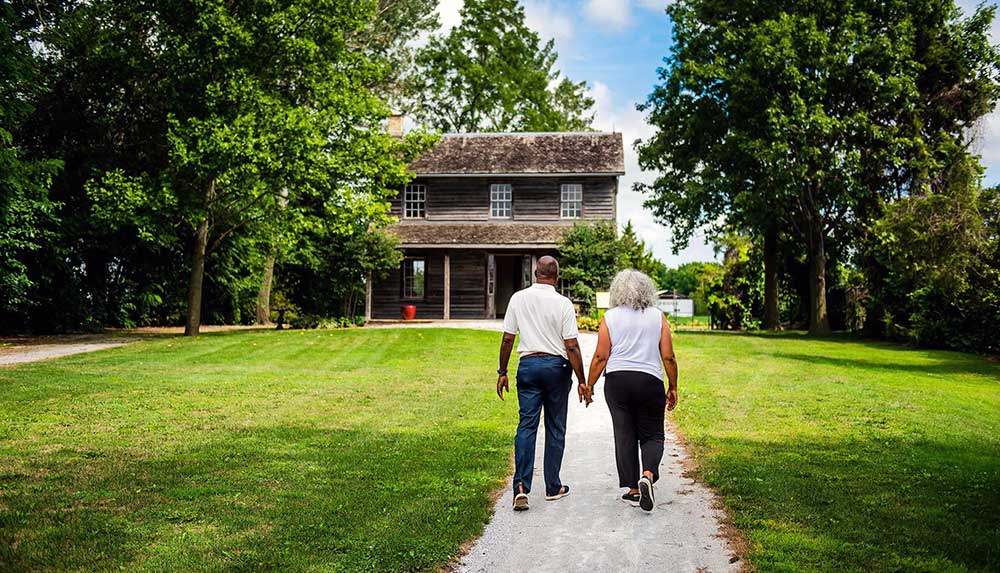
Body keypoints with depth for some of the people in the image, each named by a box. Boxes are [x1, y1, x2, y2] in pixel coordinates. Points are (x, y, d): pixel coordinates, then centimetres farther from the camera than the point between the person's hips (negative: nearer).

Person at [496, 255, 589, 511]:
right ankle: (553, 487, 18)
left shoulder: (518, 299, 1)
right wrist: (582, 381, -2)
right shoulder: (563, 303, -6)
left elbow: (507, 339, 2)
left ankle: (521, 487, -11)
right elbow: (571, 347, -8)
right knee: (555, 429, 9)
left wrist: (502, 371, 11)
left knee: (526, 425, 1)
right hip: (556, 366, -1)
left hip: (528, 364, 1)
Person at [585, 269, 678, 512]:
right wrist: (673, 388, 10)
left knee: (624, 435, 8)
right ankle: (648, 475, -15)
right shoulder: (658, 317, 3)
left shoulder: (610, 317, 1)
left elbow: (601, 357, -2)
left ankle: (632, 488, 12)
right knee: (652, 435, 10)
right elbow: (668, 357, 1)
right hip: (650, 381, 0)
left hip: (617, 381, 0)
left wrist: (589, 384, 7)